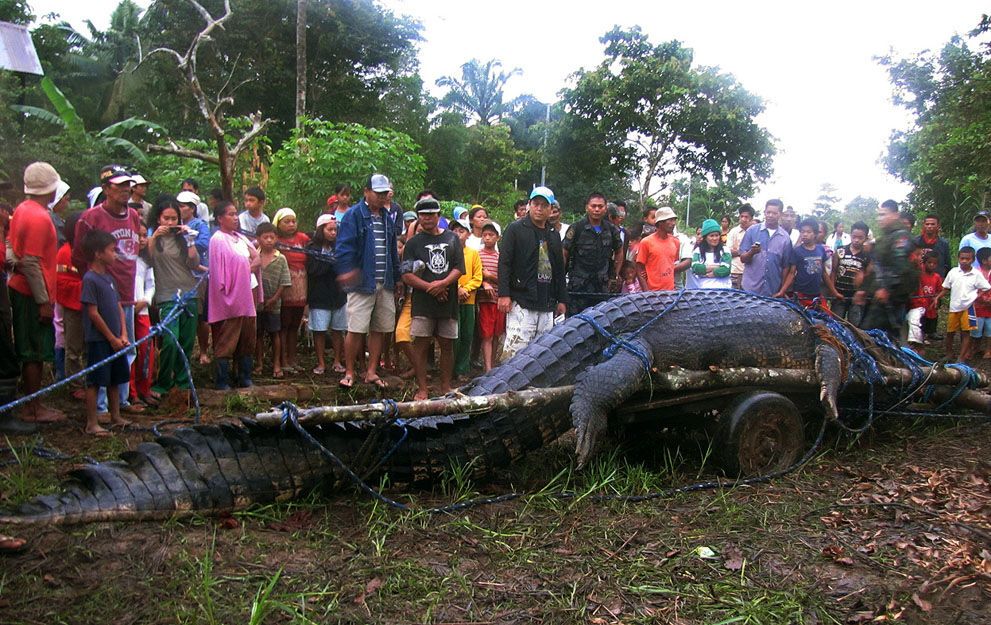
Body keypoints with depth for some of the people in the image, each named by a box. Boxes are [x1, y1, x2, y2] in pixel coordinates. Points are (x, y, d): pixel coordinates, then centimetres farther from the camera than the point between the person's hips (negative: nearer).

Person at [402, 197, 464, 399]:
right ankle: (422, 388, 5)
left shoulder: (452, 239, 12)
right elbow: (406, 275, -2)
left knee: (447, 344, 7)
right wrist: (429, 287, -14)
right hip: (423, 302, -2)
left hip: (448, 301, 2)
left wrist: (443, 283, -13)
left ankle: (445, 386, 18)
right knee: (421, 344, -2)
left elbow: (459, 268, 4)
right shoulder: (414, 242, 6)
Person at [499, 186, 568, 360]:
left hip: (547, 305, 6)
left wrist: (562, 299, 18)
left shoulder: (554, 235, 19)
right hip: (521, 302, -6)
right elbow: (504, 263, -6)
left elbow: (560, 269, 22)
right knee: (515, 347, -12)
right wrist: (504, 294, -14)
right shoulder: (515, 229, 1)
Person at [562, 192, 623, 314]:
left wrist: (615, 276, 18)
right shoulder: (577, 228, -5)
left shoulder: (611, 230, 7)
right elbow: (564, 255, -2)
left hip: (602, 288, 4)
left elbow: (619, 252, 22)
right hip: (578, 287, -4)